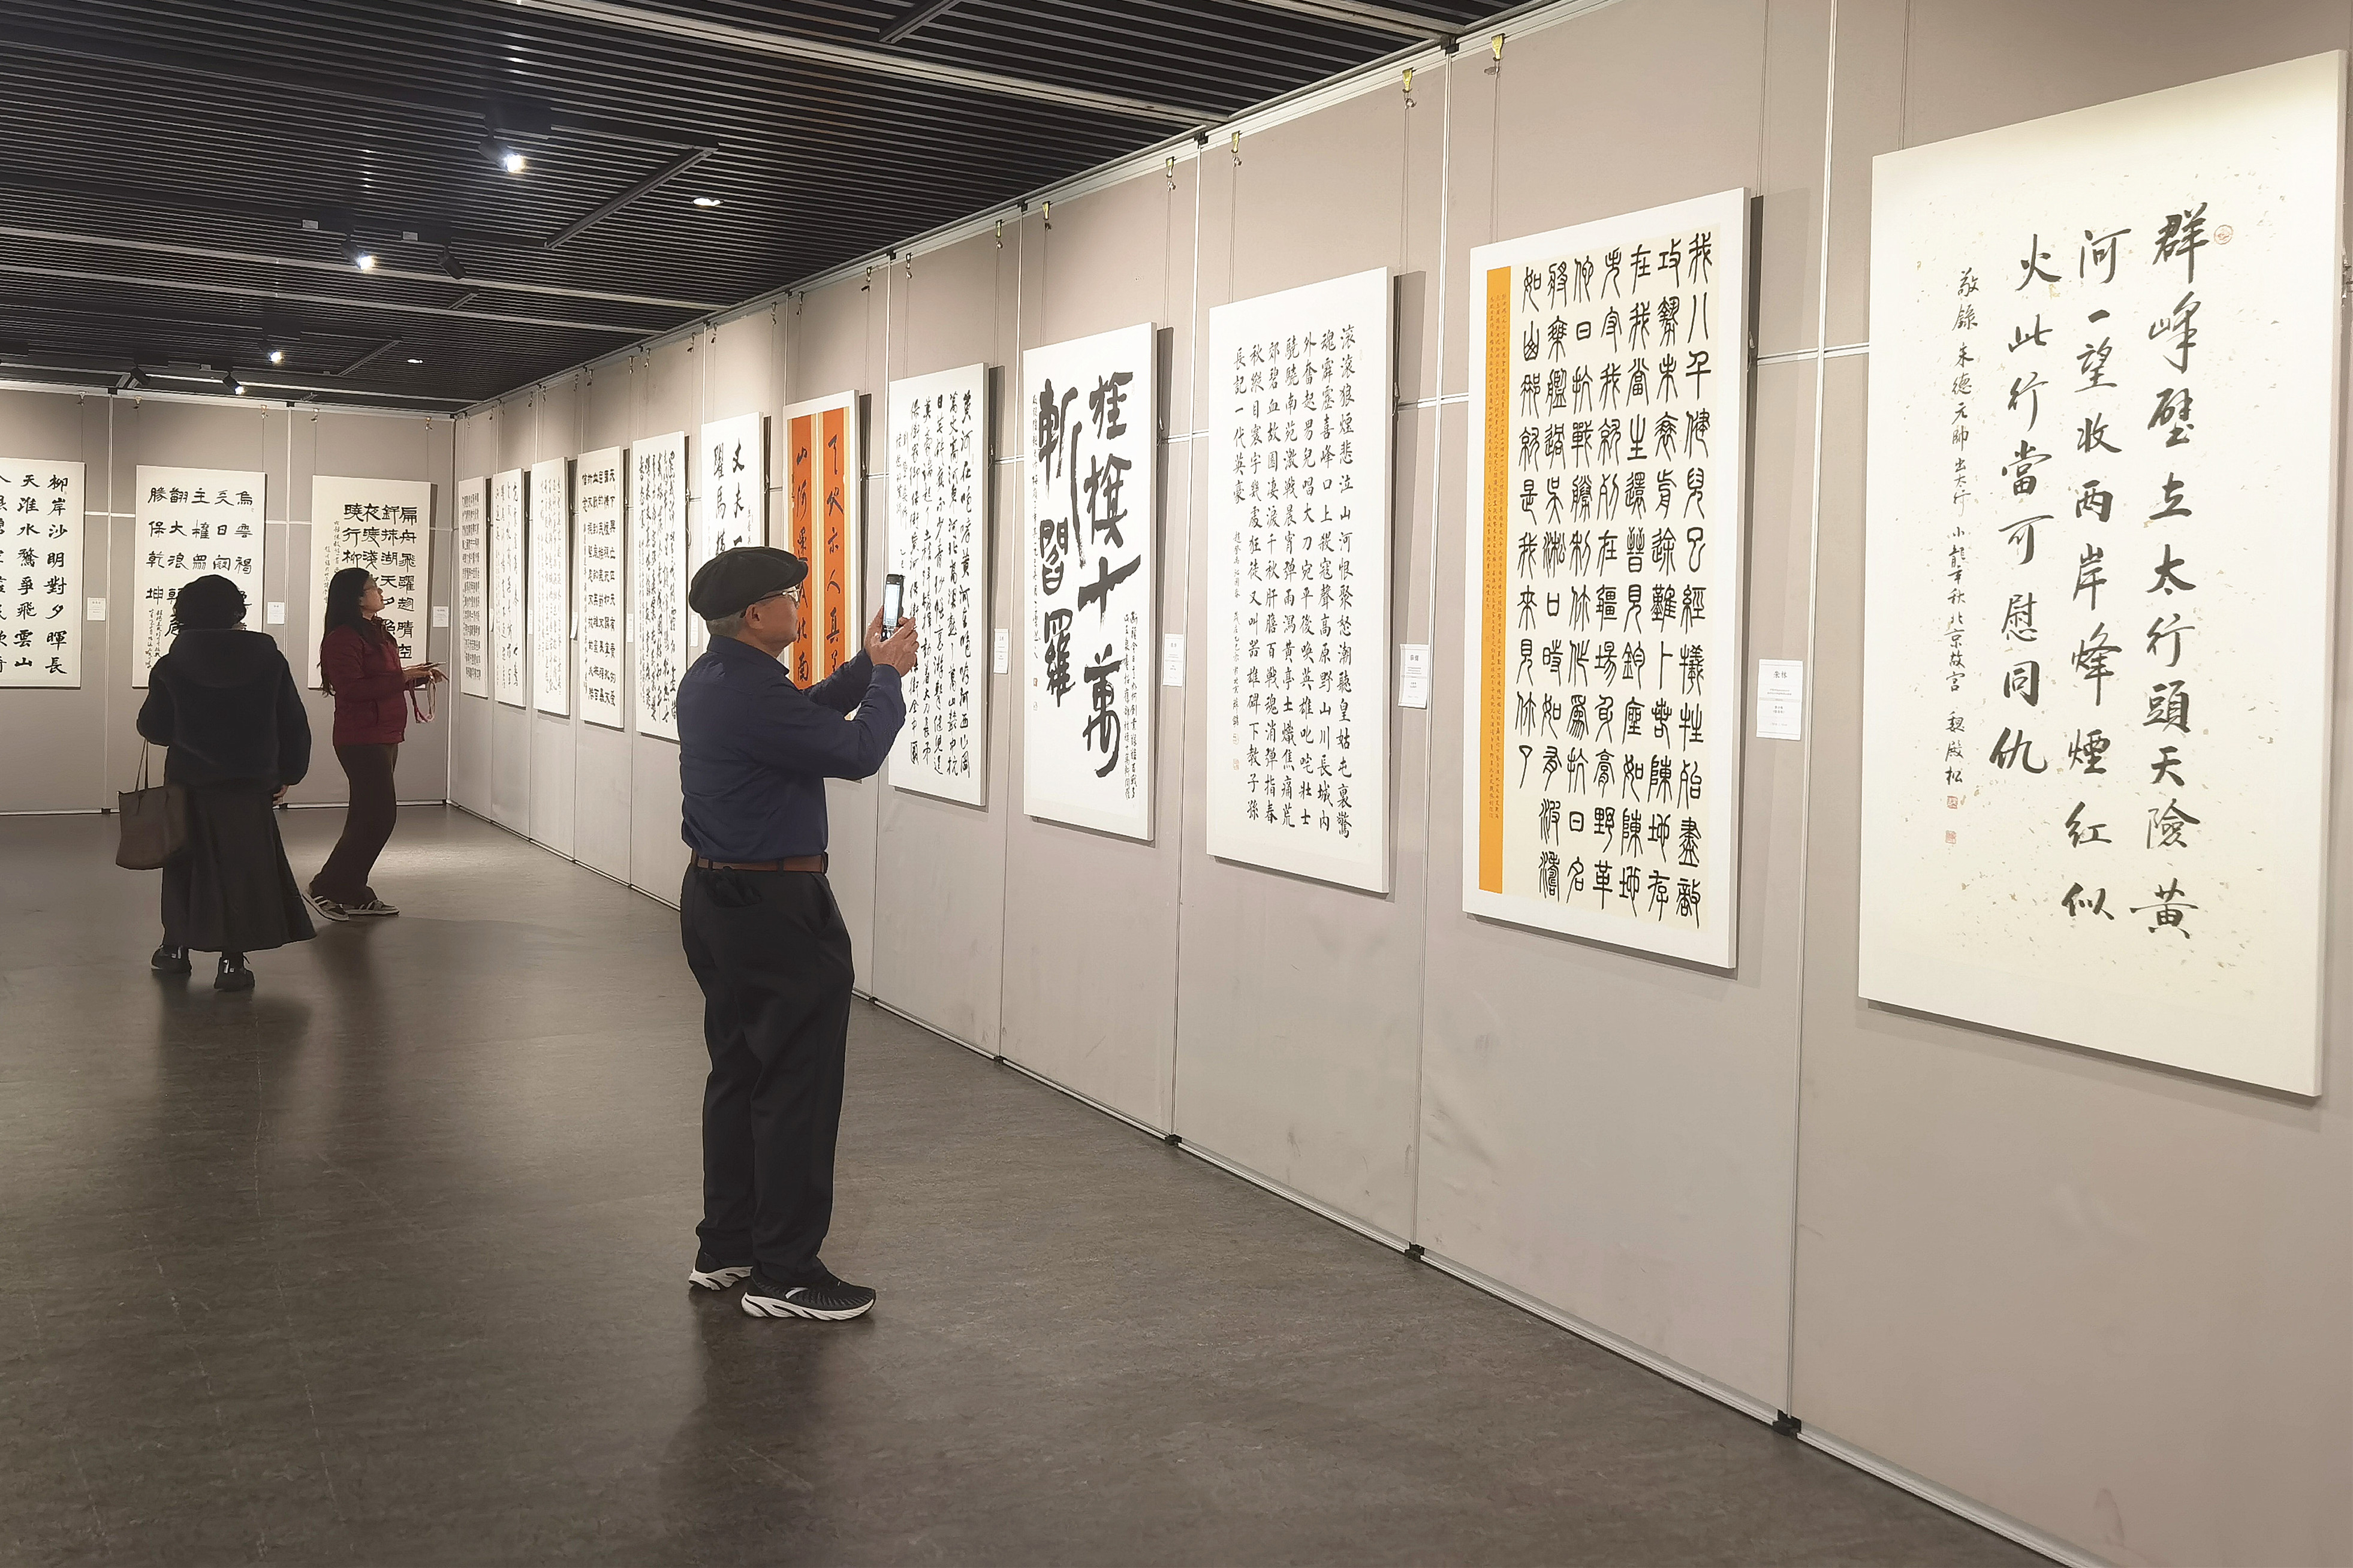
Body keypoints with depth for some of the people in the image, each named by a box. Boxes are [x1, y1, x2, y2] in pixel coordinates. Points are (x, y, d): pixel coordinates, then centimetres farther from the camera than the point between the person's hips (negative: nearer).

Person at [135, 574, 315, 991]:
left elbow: (154, 728, 2)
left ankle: (176, 947, 27)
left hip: (189, 782, 0)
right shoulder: (269, 660, -4)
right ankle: (233, 961, 1)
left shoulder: (171, 666, -5)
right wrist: (287, 775, 10)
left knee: (187, 861, 16)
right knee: (243, 864, 5)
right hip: (250, 784, 0)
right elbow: (294, 725, -1)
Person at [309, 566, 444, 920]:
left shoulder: (376, 633, 16)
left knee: (367, 817, 12)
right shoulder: (343, 638, -14)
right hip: (362, 739, -10)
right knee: (380, 815, -11)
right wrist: (402, 678, -21)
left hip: (384, 737, 10)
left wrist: (418, 676, 8)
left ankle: (354, 894, 17)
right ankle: (327, 887, -3)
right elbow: (352, 688, -23)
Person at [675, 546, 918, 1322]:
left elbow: (804, 717, 21)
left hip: (715, 899, 10)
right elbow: (858, 752, -19)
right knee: (798, 1089, -2)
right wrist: (888, 675, -4)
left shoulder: (709, 681, 9)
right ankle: (784, 1275, 4)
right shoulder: (753, 694, -23)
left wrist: (866, 667, 15)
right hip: (776, 909, -10)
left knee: (738, 1073, 17)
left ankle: (725, 1248, 26)